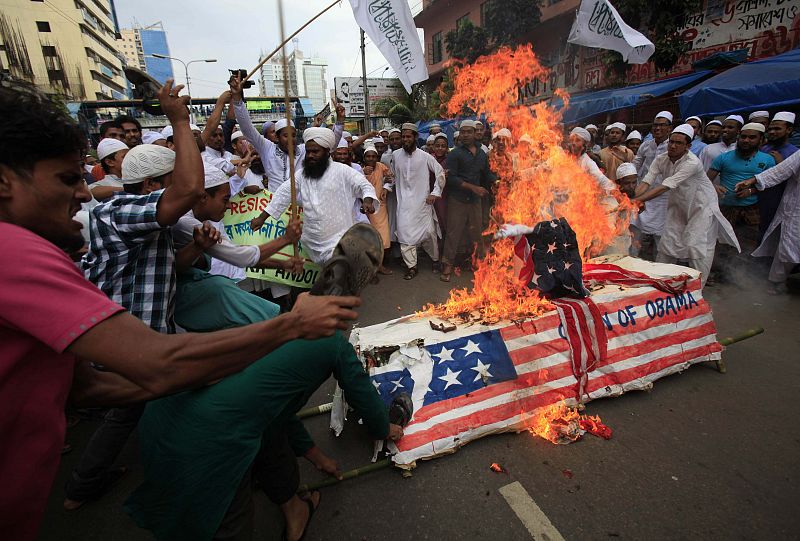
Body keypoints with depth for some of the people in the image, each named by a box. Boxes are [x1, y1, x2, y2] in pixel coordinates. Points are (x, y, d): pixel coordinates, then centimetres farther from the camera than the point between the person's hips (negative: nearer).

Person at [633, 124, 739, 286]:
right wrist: (632, 199, -39)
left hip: (702, 206, -5)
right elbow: (646, 182, -20)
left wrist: (638, 200, -45)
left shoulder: (692, 163, -29)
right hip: (679, 206, 5)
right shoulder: (661, 159, -11)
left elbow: (665, 186, -38)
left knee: (696, 246, -8)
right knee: (667, 242, 7)